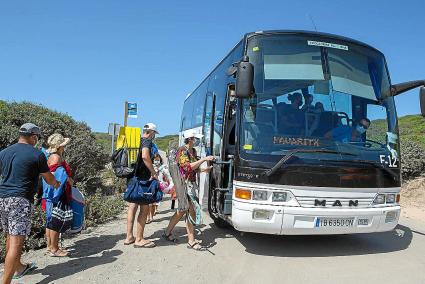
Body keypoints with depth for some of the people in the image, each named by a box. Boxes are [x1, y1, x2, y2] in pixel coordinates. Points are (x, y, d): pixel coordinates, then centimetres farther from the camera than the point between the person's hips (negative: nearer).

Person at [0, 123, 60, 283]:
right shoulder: (37, 155, -6)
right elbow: (49, 179, 4)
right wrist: (56, 184, 25)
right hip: (20, 200, -7)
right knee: (16, 243, -5)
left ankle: (19, 268, 40)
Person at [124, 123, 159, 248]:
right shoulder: (147, 141, -10)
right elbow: (145, 156, -28)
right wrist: (154, 172, -21)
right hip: (142, 179, -9)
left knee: (132, 206, 13)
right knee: (144, 208, -3)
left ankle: (129, 237, 21)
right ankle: (139, 239, 2)